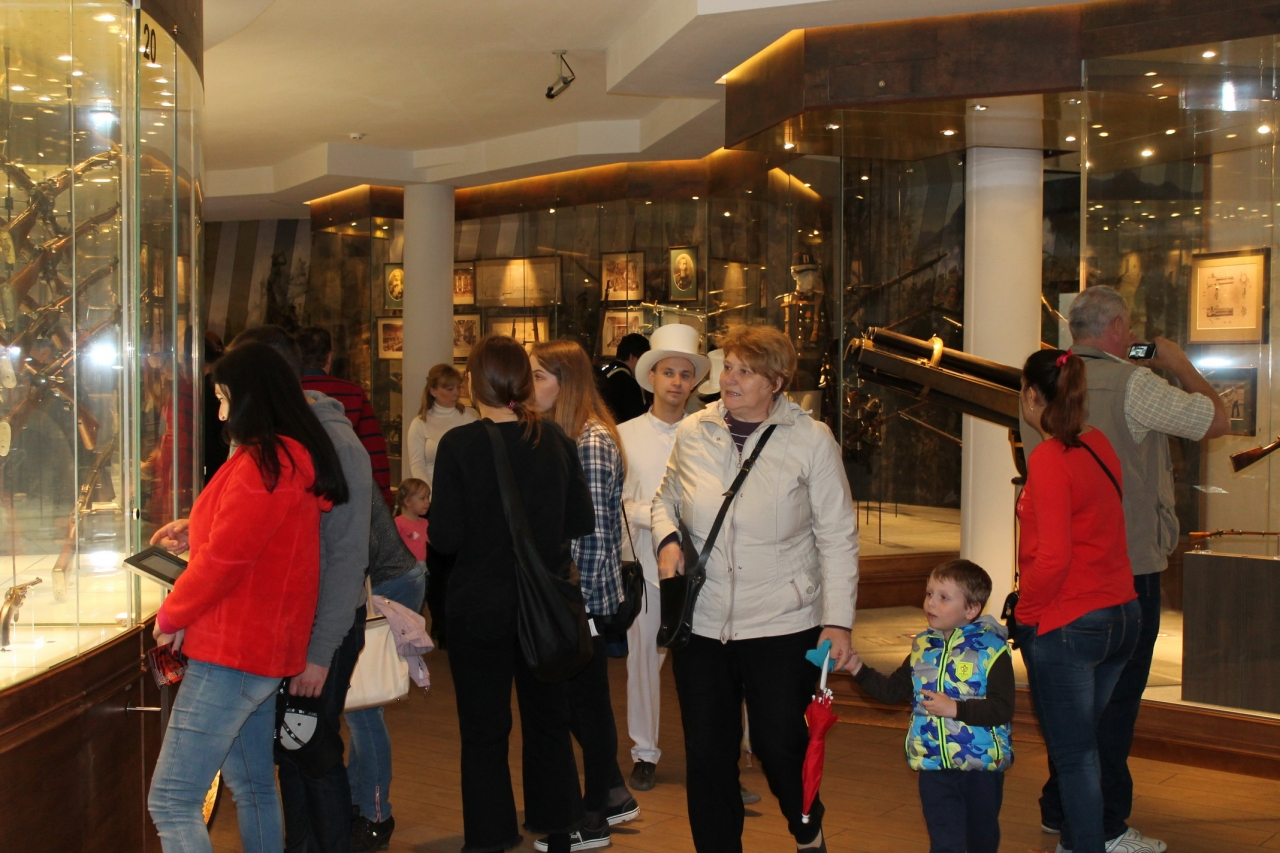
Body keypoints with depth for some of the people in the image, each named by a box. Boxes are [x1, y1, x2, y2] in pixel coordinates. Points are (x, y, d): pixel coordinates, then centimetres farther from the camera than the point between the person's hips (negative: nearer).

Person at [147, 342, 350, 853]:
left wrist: (170, 617, -5)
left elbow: (226, 559, -20)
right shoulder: (298, 458, 13)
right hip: (269, 645, 11)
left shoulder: (261, 465, -19)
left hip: (232, 652, -11)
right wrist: (197, 530, 18)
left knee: (171, 802, -11)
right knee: (252, 787, 21)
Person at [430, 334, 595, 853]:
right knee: (548, 722, 18)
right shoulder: (555, 440, -4)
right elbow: (581, 521, 2)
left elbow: (445, 537, -16)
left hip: (479, 609, -4)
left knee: (483, 734, 7)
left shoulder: (459, 445, -15)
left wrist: (480, 532, 4)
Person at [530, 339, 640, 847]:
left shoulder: (592, 441, -15)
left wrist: (577, 596, -18)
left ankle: (595, 817, 15)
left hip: (583, 595, -8)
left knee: (586, 699, 2)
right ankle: (614, 794, 29)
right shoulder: (556, 434, 11)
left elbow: (596, 529, -18)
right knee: (574, 698, 15)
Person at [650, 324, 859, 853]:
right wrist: (667, 539, -3)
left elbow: (837, 536, -4)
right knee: (707, 753, 6)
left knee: (780, 745, 3)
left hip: (782, 625, -3)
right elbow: (665, 500, 20)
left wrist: (838, 620, -10)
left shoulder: (811, 440, -5)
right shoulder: (692, 433, 3)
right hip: (701, 625, 3)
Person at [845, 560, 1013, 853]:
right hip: (934, 765, 3)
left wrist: (955, 708, -25)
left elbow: (1002, 708, -19)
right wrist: (858, 669, 0)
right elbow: (892, 691, 11)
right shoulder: (923, 648, 5)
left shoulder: (991, 650, -12)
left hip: (982, 764, -3)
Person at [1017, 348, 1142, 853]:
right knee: (1083, 744, 21)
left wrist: (1027, 609, -9)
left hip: (1064, 625, -8)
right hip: (1120, 616, 8)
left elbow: (1053, 556, -21)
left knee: (1073, 754, 3)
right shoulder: (1099, 445, 5)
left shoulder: (1048, 459, -18)